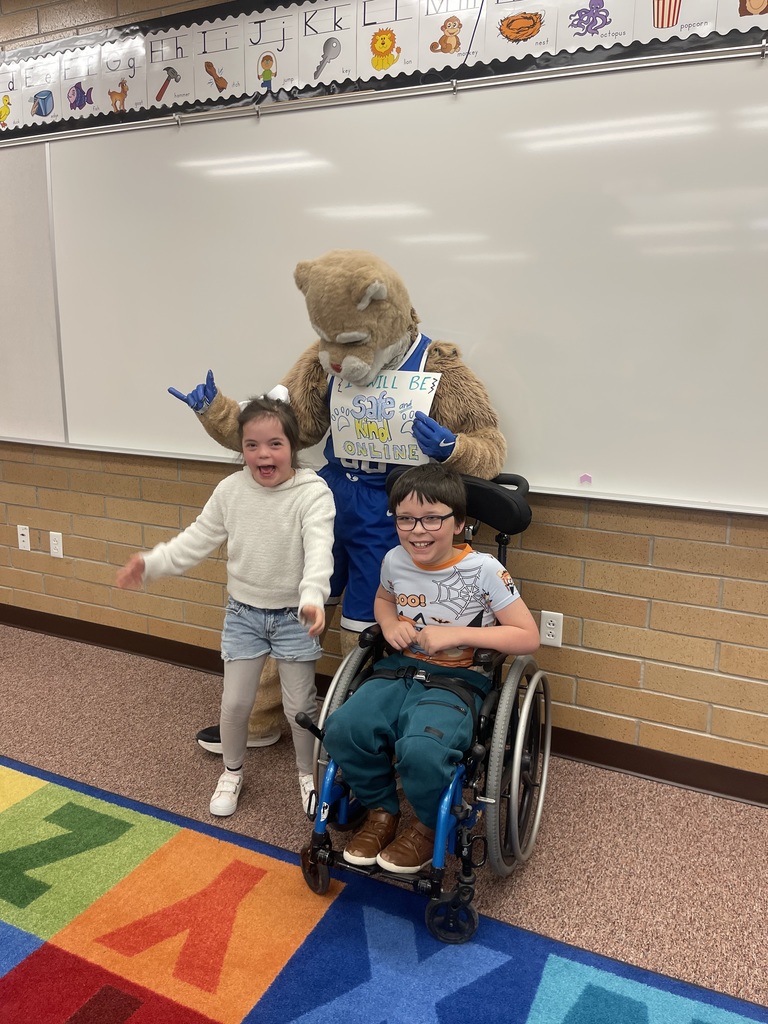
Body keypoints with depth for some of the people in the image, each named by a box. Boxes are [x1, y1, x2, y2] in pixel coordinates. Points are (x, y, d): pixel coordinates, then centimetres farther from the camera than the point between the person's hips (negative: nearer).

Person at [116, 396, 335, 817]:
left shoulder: (313, 492, -19)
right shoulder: (231, 489, -5)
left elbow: (319, 549, -32)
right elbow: (198, 538, 2)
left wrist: (312, 597, -49)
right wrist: (151, 563, -9)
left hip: (293, 615, -3)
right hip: (243, 613, 3)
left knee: (299, 704, 8)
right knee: (234, 702, 10)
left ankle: (308, 774, 34)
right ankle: (231, 772, 37)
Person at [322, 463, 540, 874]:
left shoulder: (483, 570, -12)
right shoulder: (394, 561, 2)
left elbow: (528, 637, -10)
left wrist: (456, 634, -18)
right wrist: (389, 623, 2)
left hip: (458, 679, -4)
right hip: (399, 668, 5)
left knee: (421, 750, -33)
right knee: (343, 728, -23)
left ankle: (430, 825, 3)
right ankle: (382, 809, 7)